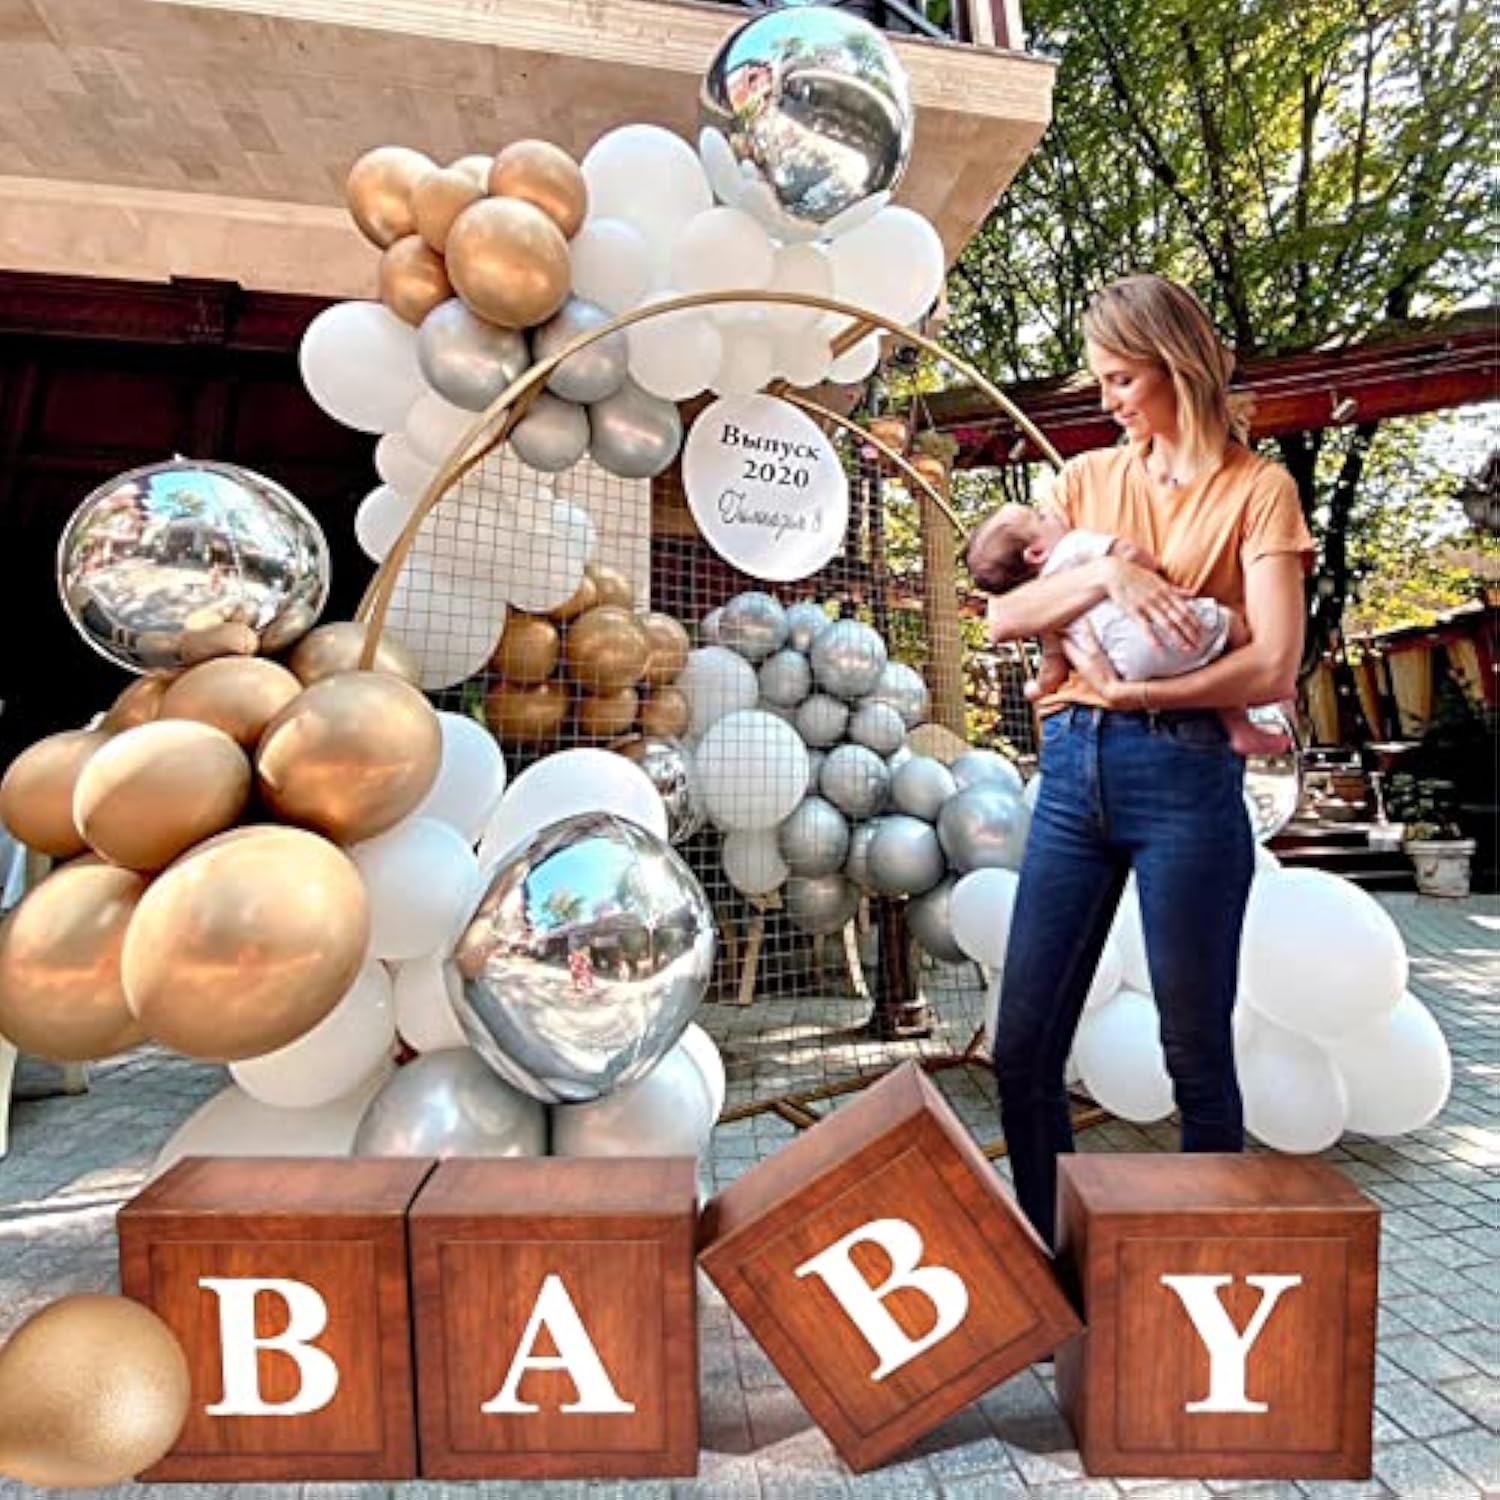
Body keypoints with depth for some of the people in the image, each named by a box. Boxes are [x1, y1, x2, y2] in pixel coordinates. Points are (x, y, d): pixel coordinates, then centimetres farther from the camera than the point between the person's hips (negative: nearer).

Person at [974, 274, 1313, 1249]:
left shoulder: (1256, 489, 4)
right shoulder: (1088, 479, 16)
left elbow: (1273, 669, -8)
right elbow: (1003, 619, 4)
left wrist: (1133, 693, -9)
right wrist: (1103, 573, -10)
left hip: (1184, 774, -4)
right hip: (1073, 767, 4)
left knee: (1197, 1050, 7)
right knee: (1024, 1047, 6)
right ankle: (1046, 1253, 26)